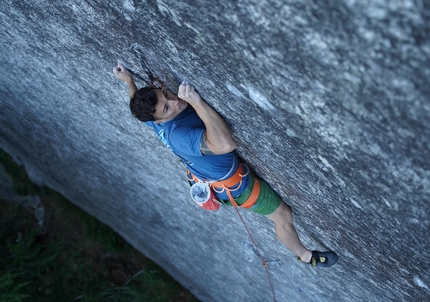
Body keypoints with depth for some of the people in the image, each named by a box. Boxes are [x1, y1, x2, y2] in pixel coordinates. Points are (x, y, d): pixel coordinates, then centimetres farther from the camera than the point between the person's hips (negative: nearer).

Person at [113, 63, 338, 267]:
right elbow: (225, 144, -57)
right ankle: (306, 256, 36)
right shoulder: (179, 135, -44)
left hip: (209, 175, 8)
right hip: (233, 183, -8)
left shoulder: (154, 120, -15)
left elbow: (139, 106, 10)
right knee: (283, 215, 11)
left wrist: (128, 81, 8)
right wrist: (196, 101, -55)